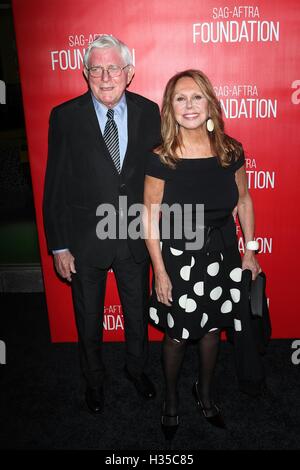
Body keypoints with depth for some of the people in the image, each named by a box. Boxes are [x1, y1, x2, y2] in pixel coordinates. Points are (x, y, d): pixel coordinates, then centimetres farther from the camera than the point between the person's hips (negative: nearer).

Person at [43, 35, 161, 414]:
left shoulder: (149, 112, -4)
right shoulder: (65, 117, -9)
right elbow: (55, 187, -8)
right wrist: (59, 245, -8)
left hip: (136, 237, 2)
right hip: (85, 239, -1)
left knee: (138, 311, 21)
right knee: (88, 318, 19)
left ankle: (136, 367, 50)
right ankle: (93, 378, 47)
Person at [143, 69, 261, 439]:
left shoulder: (230, 151, -7)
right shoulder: (160, 159, -15)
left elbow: (243, 200, 6)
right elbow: (150, 219, -10)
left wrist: (249, 251, 7)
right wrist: (160, 272, -9)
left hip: (221, 256, 3)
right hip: (177, 259, -3)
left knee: (212, 329, 19)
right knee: (176, 336, 12)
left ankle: (205, 393, 47)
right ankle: (171, 400, 41)